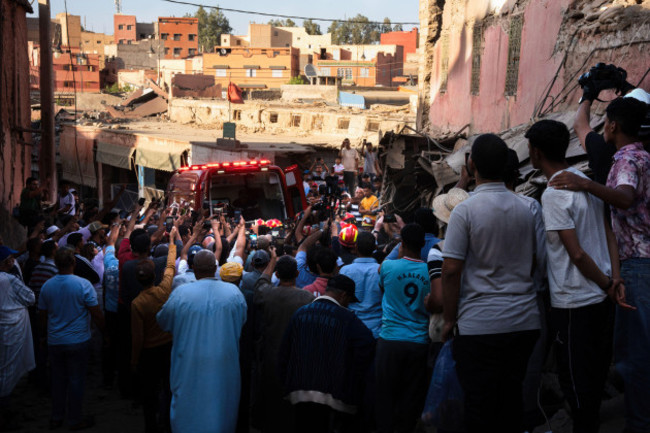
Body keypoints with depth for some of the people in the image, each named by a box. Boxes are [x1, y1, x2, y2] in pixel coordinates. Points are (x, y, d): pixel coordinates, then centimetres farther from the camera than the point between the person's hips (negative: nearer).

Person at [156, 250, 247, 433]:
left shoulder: (181, 293, -12)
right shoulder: (234, 292, -6)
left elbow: (163, 322, 3)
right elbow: (244, 324, 7)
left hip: (190, 368, -1)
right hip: (224, 369, 2)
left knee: (189, 414, 12)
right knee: (222, 410, 18)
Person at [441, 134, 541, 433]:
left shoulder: (465, 210, -10)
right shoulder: (525, 209, 7)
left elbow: (451, 270, -13)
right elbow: (532, 261, 16)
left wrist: (449, 319, -4)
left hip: (480, 325, -5)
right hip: (524, 320, 5)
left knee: (480, 407, 3)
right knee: (512, 399, 15)